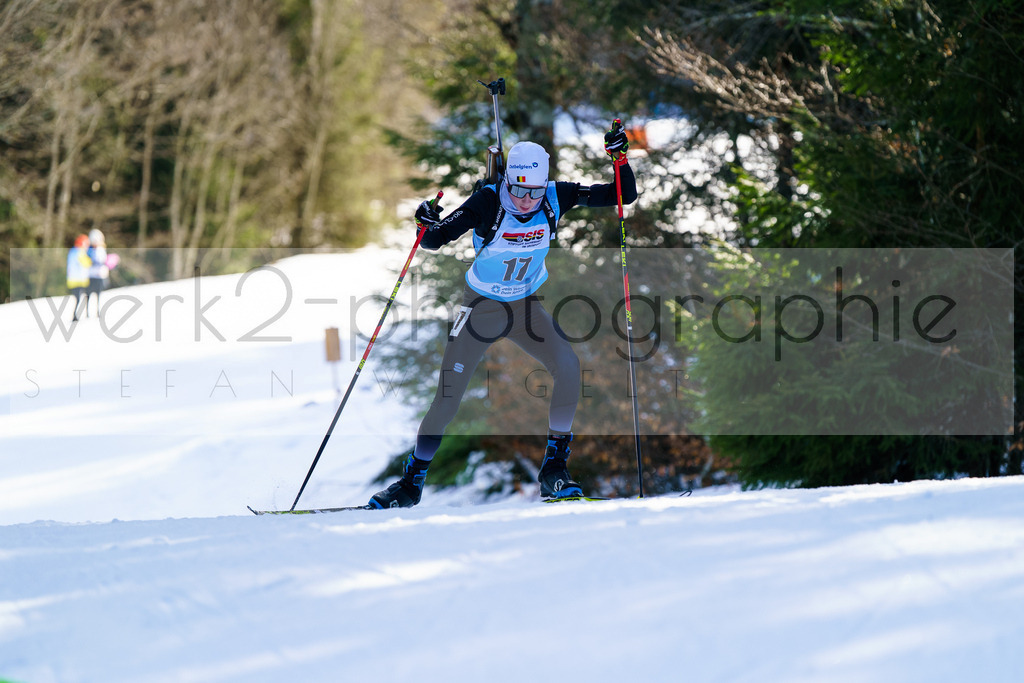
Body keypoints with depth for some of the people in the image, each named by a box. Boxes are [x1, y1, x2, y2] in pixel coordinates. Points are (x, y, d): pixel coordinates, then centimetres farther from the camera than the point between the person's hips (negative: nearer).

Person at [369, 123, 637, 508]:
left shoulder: (556, 198, -15)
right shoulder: (488, 202, -24)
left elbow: (625, 197, -11)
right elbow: (435, 241, -19)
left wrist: (620, 158, -28)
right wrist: (427, 226, -41)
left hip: (526, 306, 3)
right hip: (481, 305, -3)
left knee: (568, 365, -22)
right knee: (447, 398, -5)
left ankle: (554, 469, -10)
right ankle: (411, 482, 14)